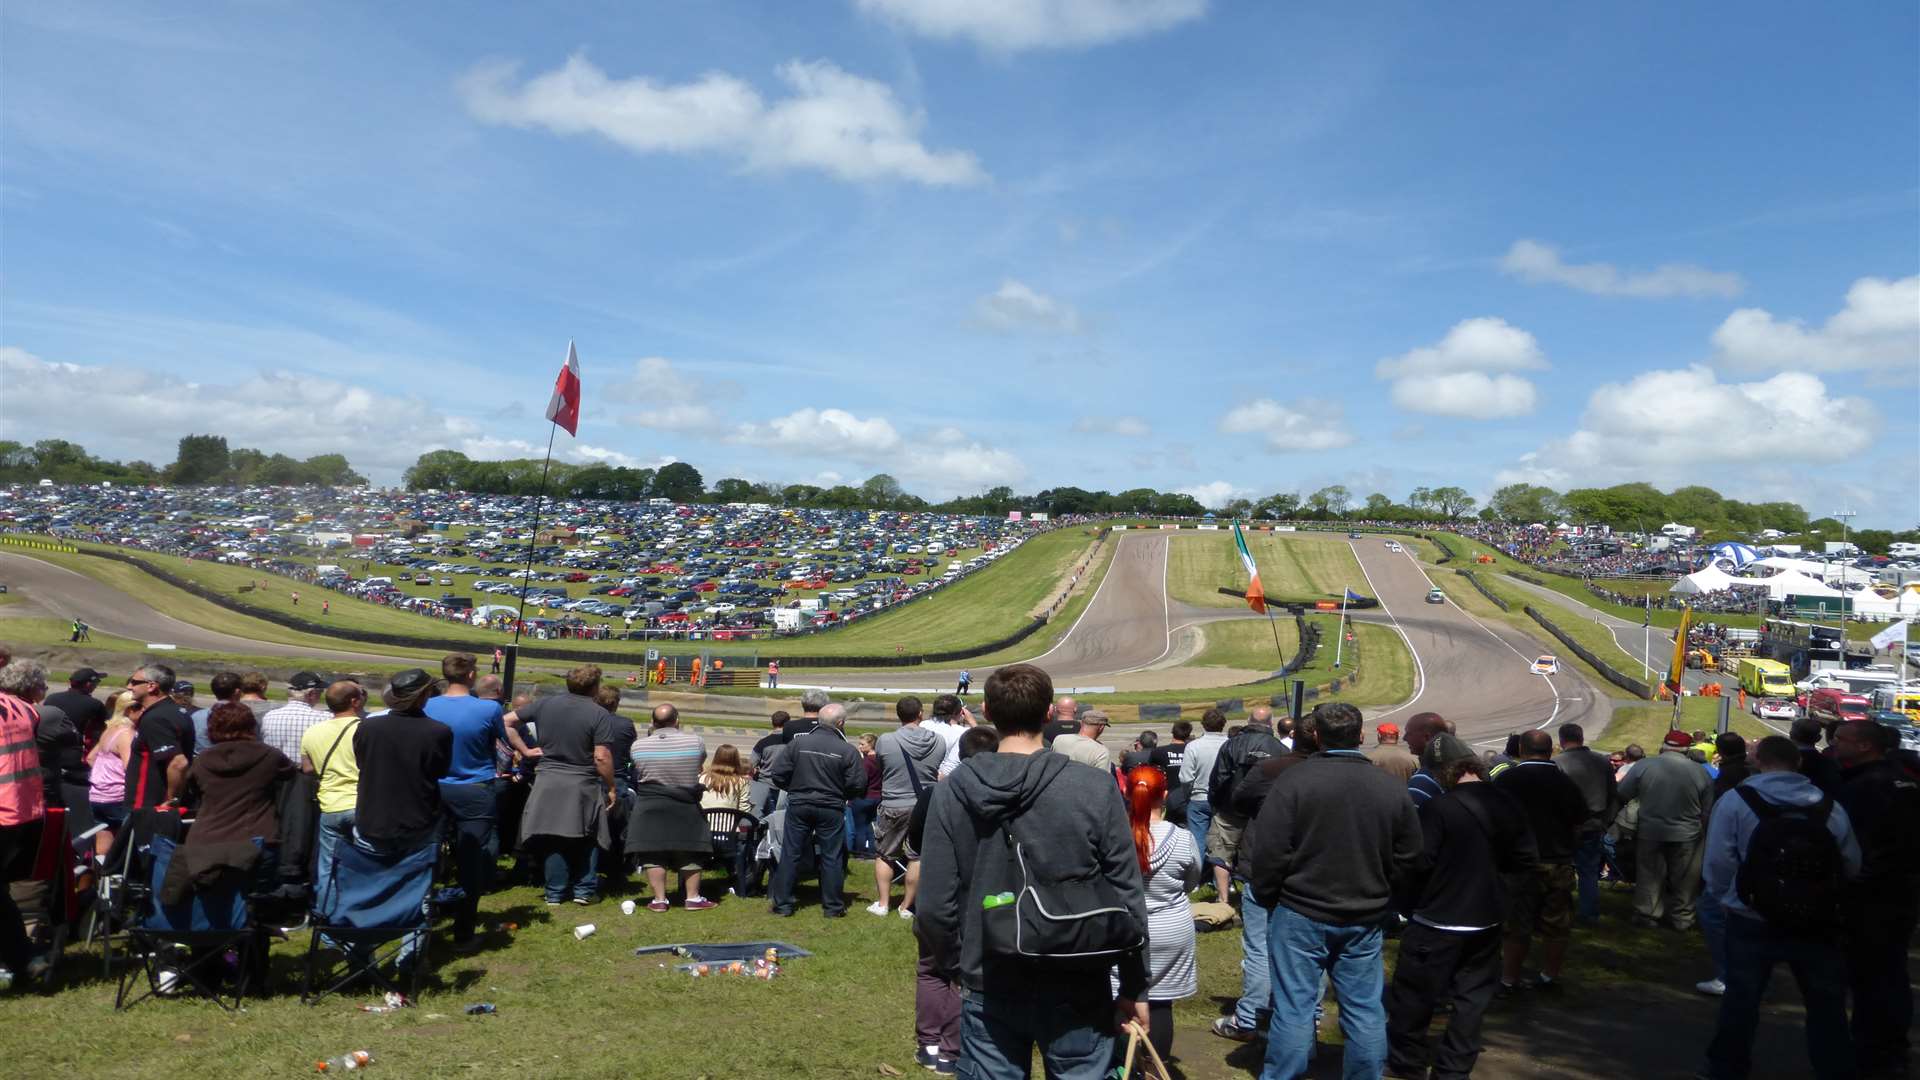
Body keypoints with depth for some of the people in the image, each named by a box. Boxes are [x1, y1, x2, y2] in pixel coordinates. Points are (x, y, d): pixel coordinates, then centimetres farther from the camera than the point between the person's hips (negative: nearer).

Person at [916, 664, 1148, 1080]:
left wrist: (953, 967, 11)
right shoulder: (1095, 790, -13)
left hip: (987, 993, 1)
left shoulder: (952, 791, -9)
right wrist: (1134, 988, 5)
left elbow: (935, 906, -7)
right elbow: (1127, 897, -8)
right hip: (1076, 993, -1)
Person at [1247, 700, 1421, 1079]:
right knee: (1365, 1010, 13)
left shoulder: (1294, 780, -14)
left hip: (1301, 914, -3)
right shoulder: (1393, 788, -1)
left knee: (1294, 1008, 3)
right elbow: (1408, 856, 5)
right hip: (1365, 919, 4)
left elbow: (1269, 851, -13)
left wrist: (1267, 896, 2)